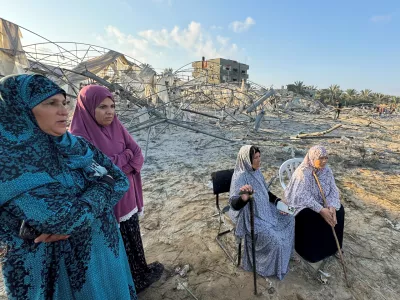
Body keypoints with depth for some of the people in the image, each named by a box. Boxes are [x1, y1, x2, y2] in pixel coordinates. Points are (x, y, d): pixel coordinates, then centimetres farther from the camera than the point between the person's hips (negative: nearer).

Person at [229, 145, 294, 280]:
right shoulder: (239, 177, -29)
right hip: (250, 217, -9)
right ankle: (269, 267, 13)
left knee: (288, 219, 9)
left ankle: (284, 253, 31)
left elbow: (266, 192, 12)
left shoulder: (256, 171, -2)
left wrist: (278, 201, 0)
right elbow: (234, 204, -40)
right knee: (273, 237, -19)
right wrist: (243, 198, -61)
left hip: (264, 210, 9)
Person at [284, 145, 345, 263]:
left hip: (321, 202, 7)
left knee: (339, 210, -10)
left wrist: (332, 207, -25)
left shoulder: (326, 170, -7)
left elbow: (333, 190, -8)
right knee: (311, 217, -28)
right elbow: (304, 197, -28)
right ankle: (312, 251, -3)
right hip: (303, 203, -6)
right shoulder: (303, 172, -26)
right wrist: (321, 210, -33)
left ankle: (330, 246, 11)